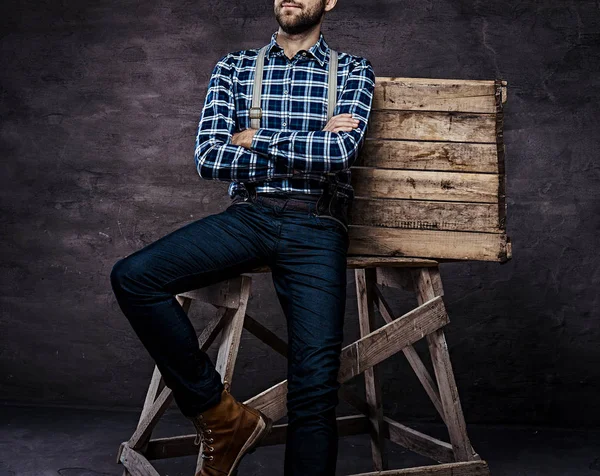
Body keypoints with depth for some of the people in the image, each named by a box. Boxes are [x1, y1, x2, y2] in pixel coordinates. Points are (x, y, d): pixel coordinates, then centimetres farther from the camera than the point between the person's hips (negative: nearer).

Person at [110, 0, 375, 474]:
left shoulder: (353, 70, 11)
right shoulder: (235, 67, 14)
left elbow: (341, 151, -8)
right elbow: (208, 157, 0)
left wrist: (254, 139, -2)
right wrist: (309, 149, -3)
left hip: (316, 227, -2)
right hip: (247, 216, 2)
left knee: (315, 386, -14)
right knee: (133, 276, -22)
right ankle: (222, 415, -10)